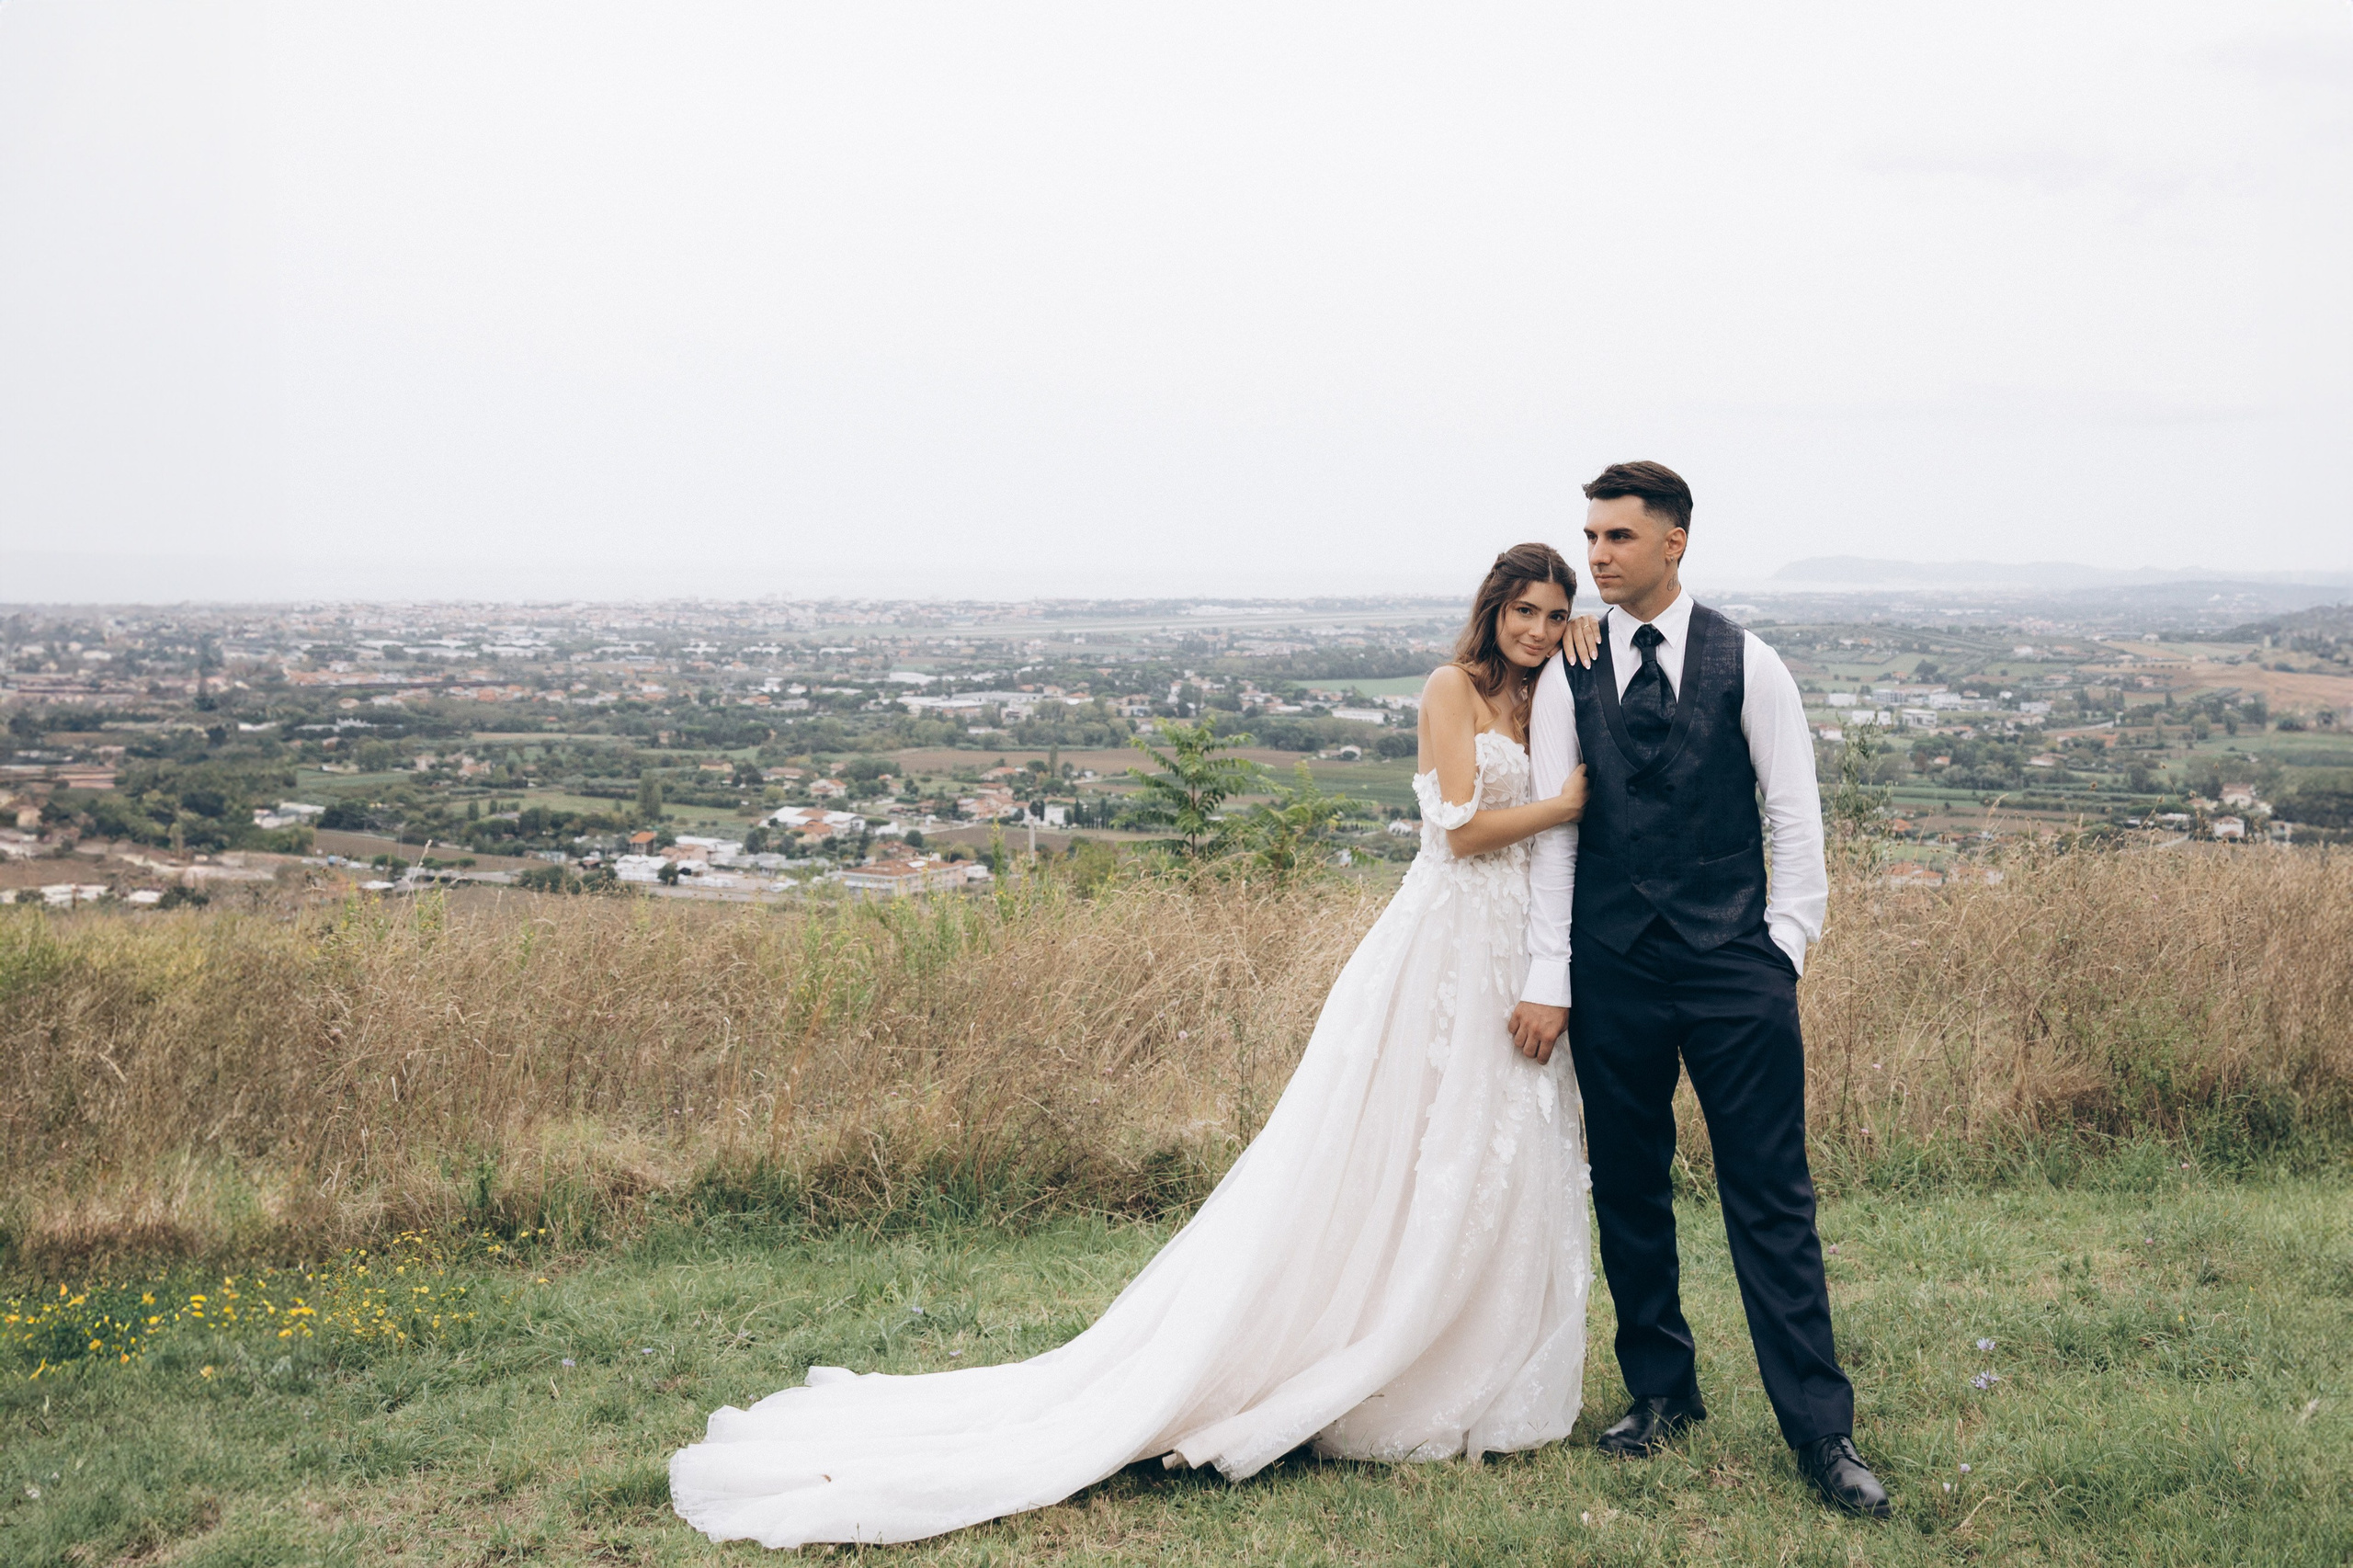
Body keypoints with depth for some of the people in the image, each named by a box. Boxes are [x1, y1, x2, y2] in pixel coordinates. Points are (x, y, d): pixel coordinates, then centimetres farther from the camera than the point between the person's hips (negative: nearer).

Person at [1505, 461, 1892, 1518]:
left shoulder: (1747, 665, 1)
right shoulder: (1566, 677, 4)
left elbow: (1795, 817, 4)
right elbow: (1551, 832, 2)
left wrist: (1784, 948, -2)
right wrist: (1546, 980, -2)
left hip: (1736, 965, -2)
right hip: (1612, 967, 2)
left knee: (1771, 1196, -2)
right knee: (1627, 1190, 10)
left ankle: (1820, 1431, 4)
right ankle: (1661, 1392, 25)